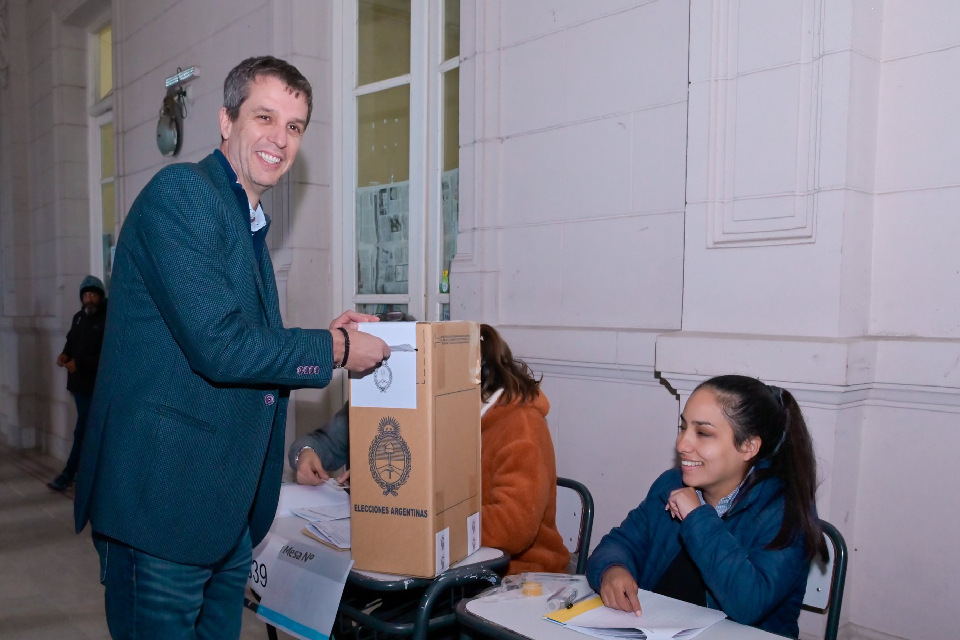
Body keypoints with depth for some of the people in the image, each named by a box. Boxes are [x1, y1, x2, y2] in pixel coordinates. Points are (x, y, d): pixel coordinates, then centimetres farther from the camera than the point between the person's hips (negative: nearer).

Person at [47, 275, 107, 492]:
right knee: (89, 429, 16)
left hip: (95, 384, -8)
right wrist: (65, 354, 2)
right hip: (79, 381, 8)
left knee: (82, 431, -4)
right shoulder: (79, 317, 10)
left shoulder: (108, 320, -14)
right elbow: (72, 341, 23)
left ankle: (68, 475, 0)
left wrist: (79, 364, -20)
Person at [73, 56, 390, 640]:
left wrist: (322, 336, 6)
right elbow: (219, 347, -23)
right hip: (163, 496, -9)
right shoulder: (181, 192, -14)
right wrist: (334, 349, -12)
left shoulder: (250, 222, 16)